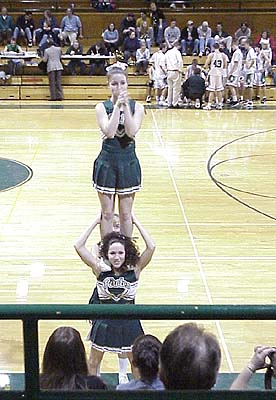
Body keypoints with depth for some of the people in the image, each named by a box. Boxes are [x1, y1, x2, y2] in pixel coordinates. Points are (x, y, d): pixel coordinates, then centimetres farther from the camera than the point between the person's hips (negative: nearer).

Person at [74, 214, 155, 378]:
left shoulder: (134, 271, -11)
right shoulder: (100, 270, -11)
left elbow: (151, 247, -21)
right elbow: (79, 246, -17)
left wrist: (136, 222, -16)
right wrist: (96, 222, -14)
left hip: (129, 323, 0)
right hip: (104, 323, 0)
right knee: (93, 363, 15)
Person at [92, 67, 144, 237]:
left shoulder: (137, 107, -2)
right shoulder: (102, 107, -4)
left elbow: (132, 131, -18)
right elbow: (109, 132, -20)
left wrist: (126, 106, -19)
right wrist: (117, 106, -20)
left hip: (128, 161, 1)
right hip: (107, 161, -1)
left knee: (126, 214, 10)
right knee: (107, 213, 7)